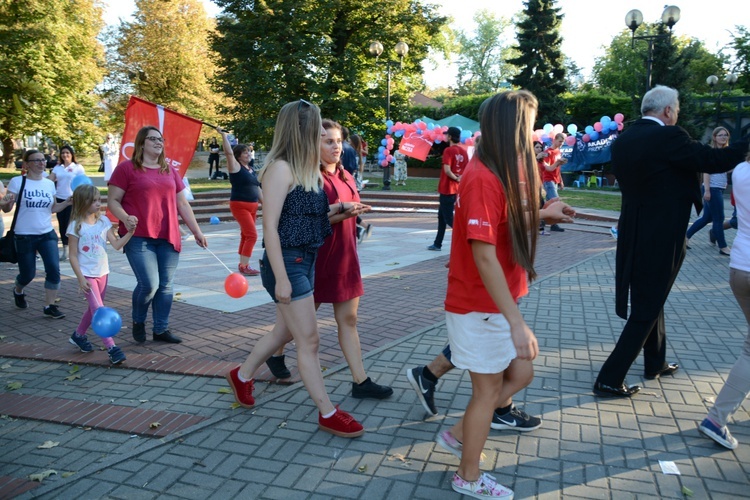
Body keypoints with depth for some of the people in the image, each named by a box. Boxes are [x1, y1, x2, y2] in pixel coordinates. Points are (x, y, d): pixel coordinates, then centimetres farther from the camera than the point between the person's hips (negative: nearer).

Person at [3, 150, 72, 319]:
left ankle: (50, 306, 1)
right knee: (28, 274, 7)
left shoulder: (49, 183, 5)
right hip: (24, 236, -3)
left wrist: (68, 202, -3)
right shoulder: (17, 182, -8)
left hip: (48, 234, 3)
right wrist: (8, 202, -30)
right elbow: (6, 209, -7)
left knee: (54, 269, -11)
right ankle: (18, 291, 42)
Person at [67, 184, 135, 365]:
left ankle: (78, 335, 39)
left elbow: (117, 245, -3)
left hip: (102, 273, 6)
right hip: (87, 275, -6)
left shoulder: (104, 222, 3)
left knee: (94, 309, 17)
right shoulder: (76, 226, -11)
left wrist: (130, 233, -19)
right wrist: (80, 278, -14)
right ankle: (111, 348, -12)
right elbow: (73, 256, -9)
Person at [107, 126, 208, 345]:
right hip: (139, 238, -5)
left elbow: (182, 204, 17)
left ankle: (161, 329, 19)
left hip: (168, 237, 5)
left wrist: (196, 231, 13)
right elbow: (113, 201, -1)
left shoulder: (170, 171, 15)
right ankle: (138, 322, 17)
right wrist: (125, 218, -21)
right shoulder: (126, 168, 0)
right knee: (149, 284, -11)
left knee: (165, 285, 5)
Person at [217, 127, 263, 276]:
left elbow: (257, 188, 19)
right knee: (252, 235, -13)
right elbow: (229, 152, -22)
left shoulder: (251, 169, 14)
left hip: (252, 206, 8)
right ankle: (244, 266, -9)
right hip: (239, 206, -8)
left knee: (246, 236, 12)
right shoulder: (236, 167, -6)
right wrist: (224, 135, -23)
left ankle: (242, 264, 20)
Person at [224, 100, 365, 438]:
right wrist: (281, 279, -21)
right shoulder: (281, 168, -17)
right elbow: (270, 227, -19)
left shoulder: (306, 168, 10)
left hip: (305, 261, 9)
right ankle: (328, 414, 13)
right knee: (309, 340, 0)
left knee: (286, 330, 21)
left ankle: (242, 376, 43)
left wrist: (337, 209, 3)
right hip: (287, 262, -9)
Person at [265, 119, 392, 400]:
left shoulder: (345, 176, 10)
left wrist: (356, 212, 3)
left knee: (348, 318, 7)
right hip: (319, 258, -6)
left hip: (344, 257, 7)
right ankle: (276, 355, 37)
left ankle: (361, 382, 10)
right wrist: (341, 214, -28)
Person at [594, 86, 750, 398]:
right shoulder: (668, 137, -17)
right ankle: (609, 380, 2)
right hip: (661, 238, -8)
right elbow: (713, 160, -14)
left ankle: (655, 364, 40)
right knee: (646, 311, 2)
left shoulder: (622, 141, 6)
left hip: (632, 236, 8)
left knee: (651, 301, 24)